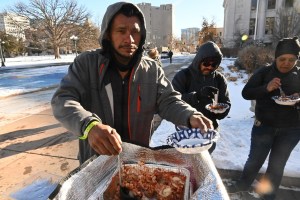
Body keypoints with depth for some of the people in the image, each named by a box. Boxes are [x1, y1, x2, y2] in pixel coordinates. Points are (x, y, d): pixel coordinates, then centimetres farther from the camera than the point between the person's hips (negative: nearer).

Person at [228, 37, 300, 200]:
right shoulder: (264, 72, -8)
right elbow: (246, 93, -12)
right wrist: (266, 88, -28)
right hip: (264, 126, -1)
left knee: (277, 164, 13)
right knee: (255, 159, 12)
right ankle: (243, 184, 39)